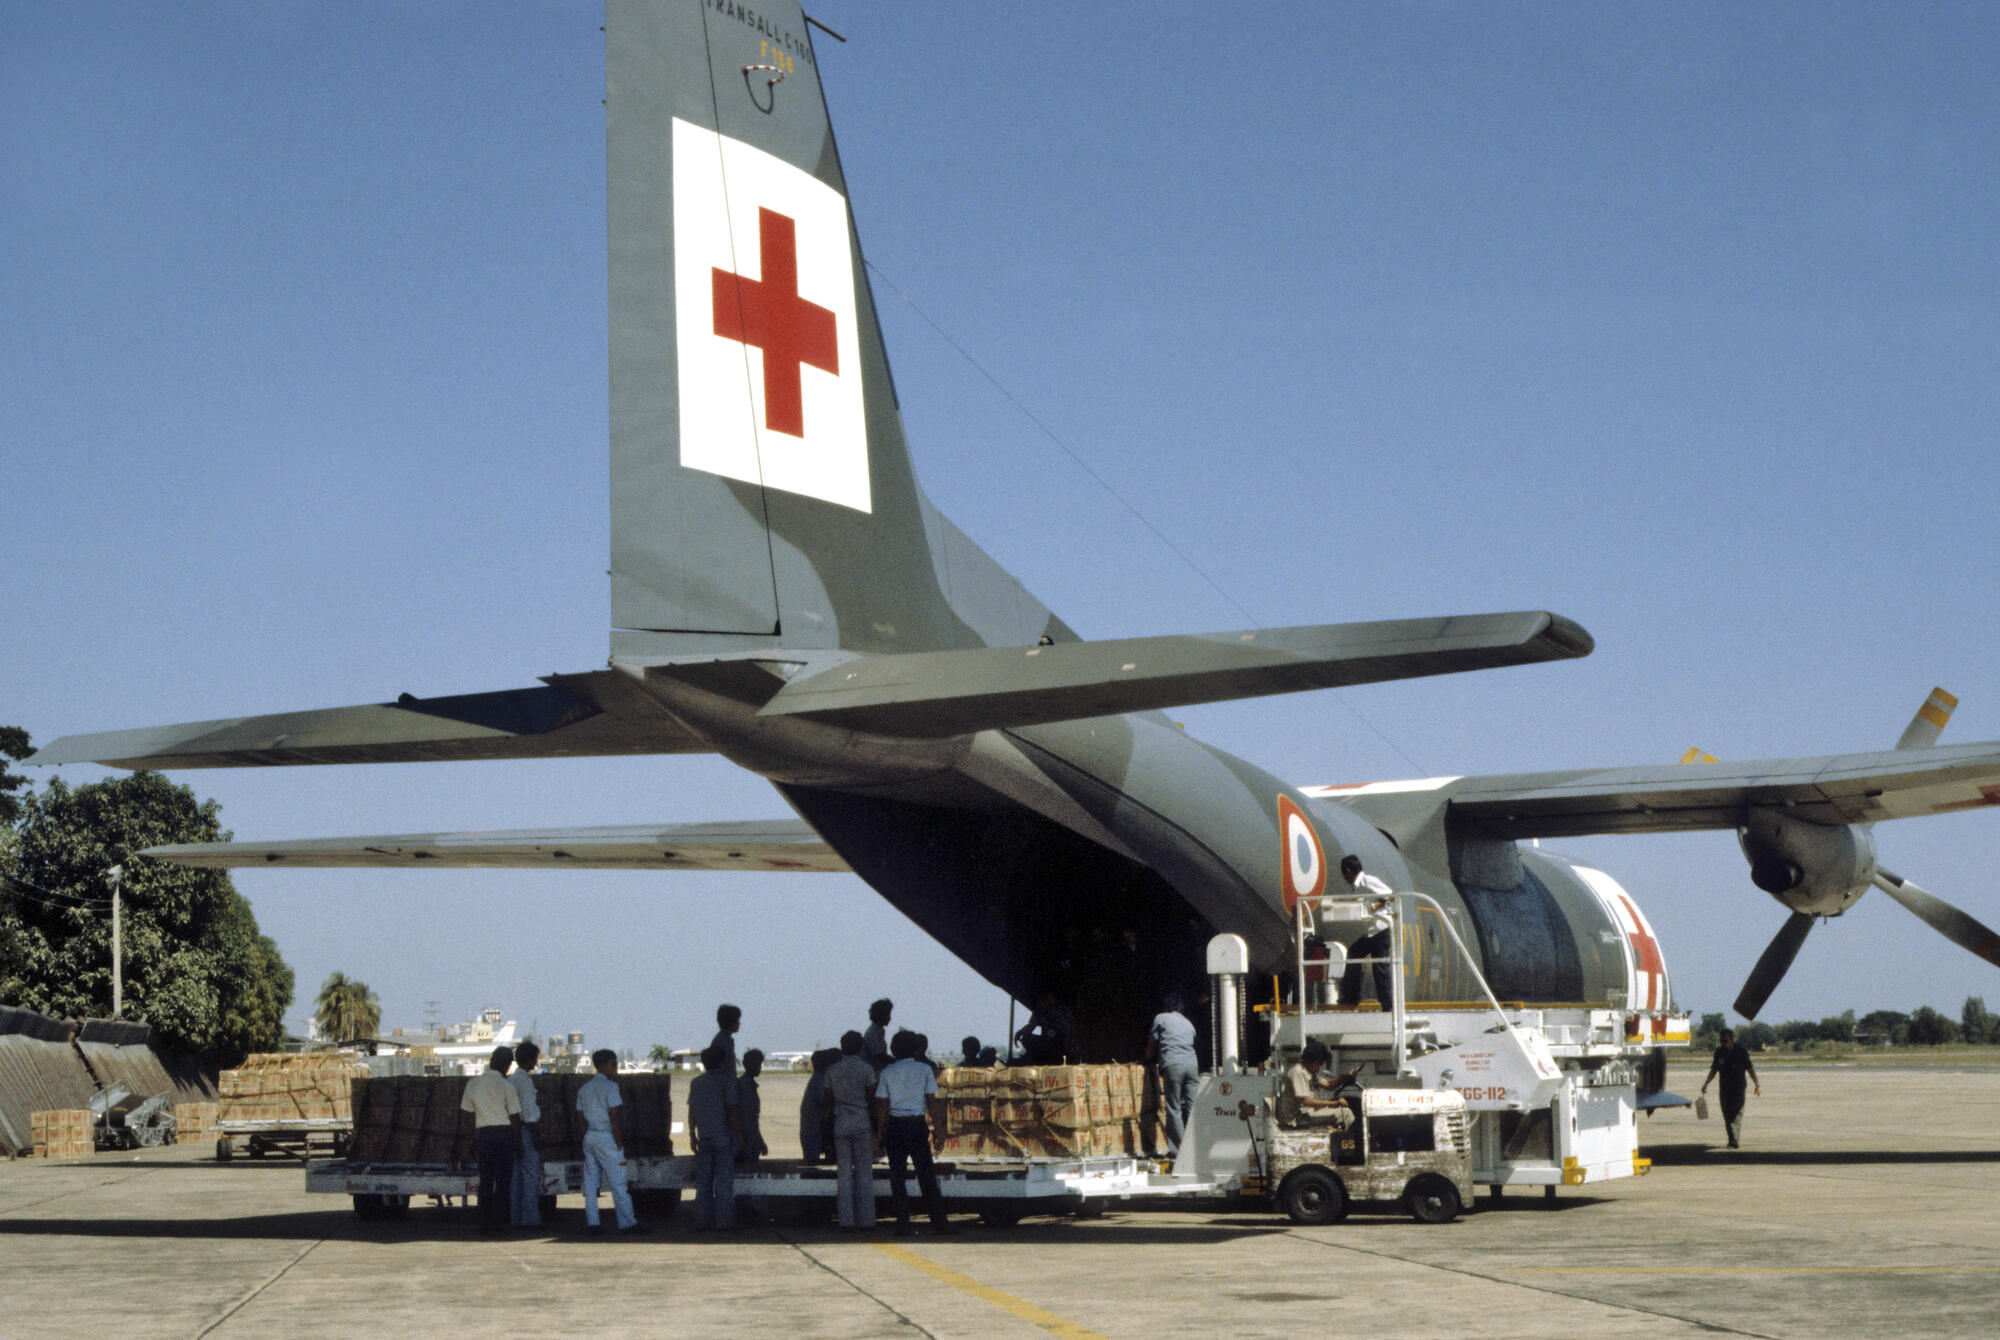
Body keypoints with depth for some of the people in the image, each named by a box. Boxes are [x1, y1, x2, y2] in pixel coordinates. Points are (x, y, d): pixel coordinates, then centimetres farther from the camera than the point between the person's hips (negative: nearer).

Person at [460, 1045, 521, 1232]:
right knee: (503, 1180, 0)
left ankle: (484, 1221, 11)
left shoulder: (473, 1083, 6)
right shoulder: (505, 1085, -7)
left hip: (483, 1133, 4)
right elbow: (514, 1116, -5)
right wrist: (518, 1139, 4)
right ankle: (497, 1222, -4)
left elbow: (469, 1111, 11)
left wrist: (474, 1137, 18)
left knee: (485, 1178, 11)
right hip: (504, 1132, -4)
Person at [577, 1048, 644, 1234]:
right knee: (617, 1182, -6)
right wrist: (619, 1143, -12)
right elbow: (614, 1118, -15)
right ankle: (627, 1222, -6)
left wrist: (585, 1138, 16)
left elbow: (580, 1117, 13)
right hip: (606, 1137, -7)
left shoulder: (584, 1088, 14)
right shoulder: (610, 1086, -10)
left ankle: (592, 1222, 8)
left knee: (590, 1182, 8)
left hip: (589, 1137, 7)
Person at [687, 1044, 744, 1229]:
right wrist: (739, 1135, -3)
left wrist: (693, 1136, 18)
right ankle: (723, 1220, -1)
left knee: (703, 1180, 8)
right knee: (724, 1180, -1)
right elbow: (731, 1111, -11)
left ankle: (702, 1220, 7)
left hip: (704, 1138, 4)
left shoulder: (696, 1082, 7)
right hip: (724, 1136, -4)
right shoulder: (726, 1080, -9)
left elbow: (691, 1113, 9)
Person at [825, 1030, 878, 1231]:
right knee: (864, 1173, 4)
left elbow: (828, 1101, 9)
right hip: (862, 1123, -2)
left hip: (840, 1123, 2)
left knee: (844, 1173, 4)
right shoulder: (866, 1069, -4)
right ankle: (865, 1220, 3)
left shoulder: (831, 1070, 3)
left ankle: (846, 1221, -1)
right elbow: (871, 1097, 0)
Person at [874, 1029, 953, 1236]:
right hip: (917, 1124, -1)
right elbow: (931, 1102, -2)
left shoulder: (887, 1072, 4)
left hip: (895, 1126, 1)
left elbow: (882, 1106, 2)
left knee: (897, 1175, 4)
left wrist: (880, 1133, 6)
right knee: (926, 1174, 4)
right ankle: (938, 1221, 2)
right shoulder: (924, 1070, 0)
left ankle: (903, 1224, 1)